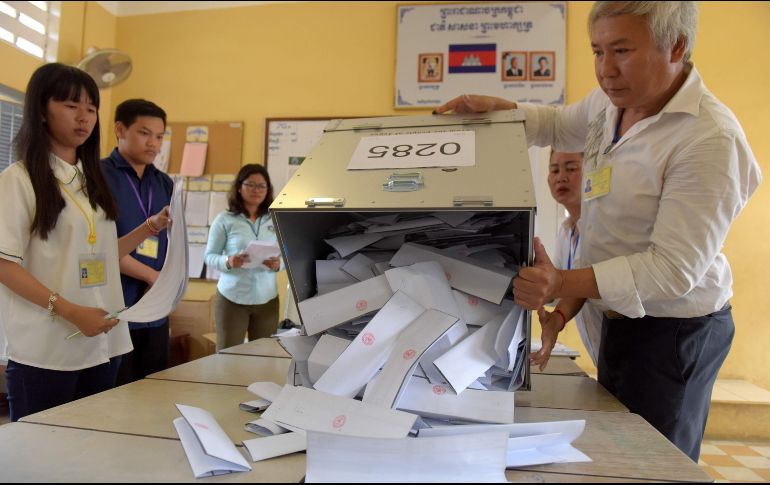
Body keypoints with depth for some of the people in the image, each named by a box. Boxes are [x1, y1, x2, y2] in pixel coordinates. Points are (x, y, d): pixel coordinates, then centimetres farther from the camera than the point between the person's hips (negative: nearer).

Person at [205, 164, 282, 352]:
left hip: (267, 299, 3)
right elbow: (210, 256, -1)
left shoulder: (274, 221, 5)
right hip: (232, 298, -2)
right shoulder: (225, 220, -2)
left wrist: (278, 264, -14)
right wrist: (228, 262, -21)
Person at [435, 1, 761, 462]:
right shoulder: (613, 101, 0)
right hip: (622, 316, 8)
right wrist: (498, 108, 1)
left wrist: (564, 285, -40)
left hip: (675, 331, -8)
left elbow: (675, 268, -27)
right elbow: (558, 125, 20)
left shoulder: (711, 139, -24)